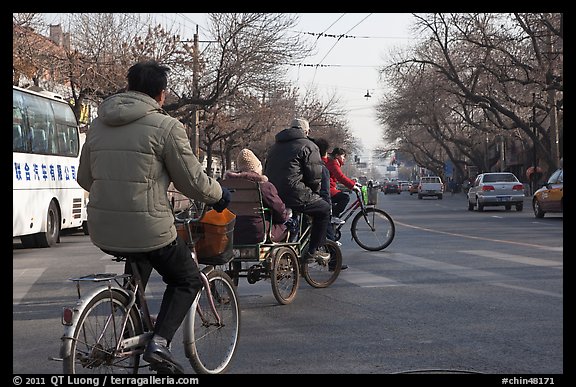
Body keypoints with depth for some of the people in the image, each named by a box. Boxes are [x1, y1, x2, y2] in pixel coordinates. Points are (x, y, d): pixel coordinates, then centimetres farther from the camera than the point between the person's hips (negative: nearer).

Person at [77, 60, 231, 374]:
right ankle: (160, 341, -3)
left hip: (102, 230, 6)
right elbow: (192, 180, -6)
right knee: (187, 280, 16)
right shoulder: (165, 126, -10)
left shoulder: (98, 125, 10)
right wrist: (219, 195, 13)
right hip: (148, 229, -6)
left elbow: (84, 178, 19)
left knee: (139, 260, 36)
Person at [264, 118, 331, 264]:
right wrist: (314, 193, 13)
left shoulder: (274, 147, 23)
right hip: (294, 195, -8)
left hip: (272, 196, 8)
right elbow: (315, 176, -6)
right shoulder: (308, 146, 0)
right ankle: (312, 251, 7)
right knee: (324, 209, 12)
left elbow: (266, 171, 26)